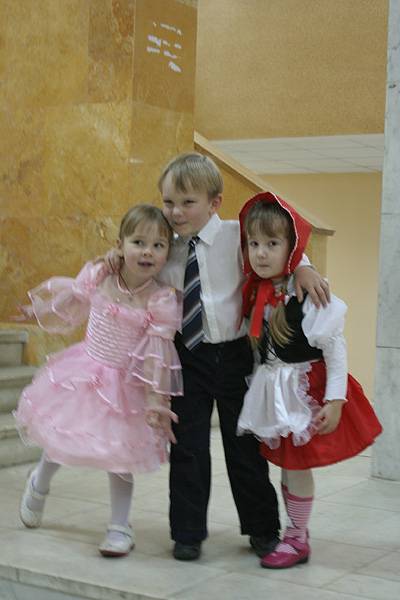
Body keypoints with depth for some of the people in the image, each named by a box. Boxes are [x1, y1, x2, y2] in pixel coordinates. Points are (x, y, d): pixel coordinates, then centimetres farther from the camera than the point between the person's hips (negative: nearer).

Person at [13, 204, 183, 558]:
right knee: (60, 435, 18)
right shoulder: (97, 276, -12)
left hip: (126, 384, -3)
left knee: (120, 455, 4)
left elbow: (156, 353, -18)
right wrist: (37, 311, 23)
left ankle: (120, 529, 19)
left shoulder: (162, 300, -20)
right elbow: (70, 300, 8)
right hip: (84, 371, 4)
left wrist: (155, 399, -18)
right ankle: (40, 483, 50)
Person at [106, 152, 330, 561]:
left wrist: (303, 269, -16)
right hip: (187, 357, 2)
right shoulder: (166, 249, 0)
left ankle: (262, 529, 28)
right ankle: (188, 533, 21)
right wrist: (118, 262, -5)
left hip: (232, 355, -2)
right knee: (188, 448, 7)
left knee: (244, 446, 10)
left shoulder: (236, 235, -10)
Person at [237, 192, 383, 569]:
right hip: (272, 389, 6)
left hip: (304, 388, -6)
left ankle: (297, 540, 17)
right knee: (285, 463, 16)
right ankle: (296, 529, 33)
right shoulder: (255, 293, 0)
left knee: (297, 465, 2)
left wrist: (335, 400, -17)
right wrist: (258, 384, 12)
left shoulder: (310, 294, -19)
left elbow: (335, 348, -16)